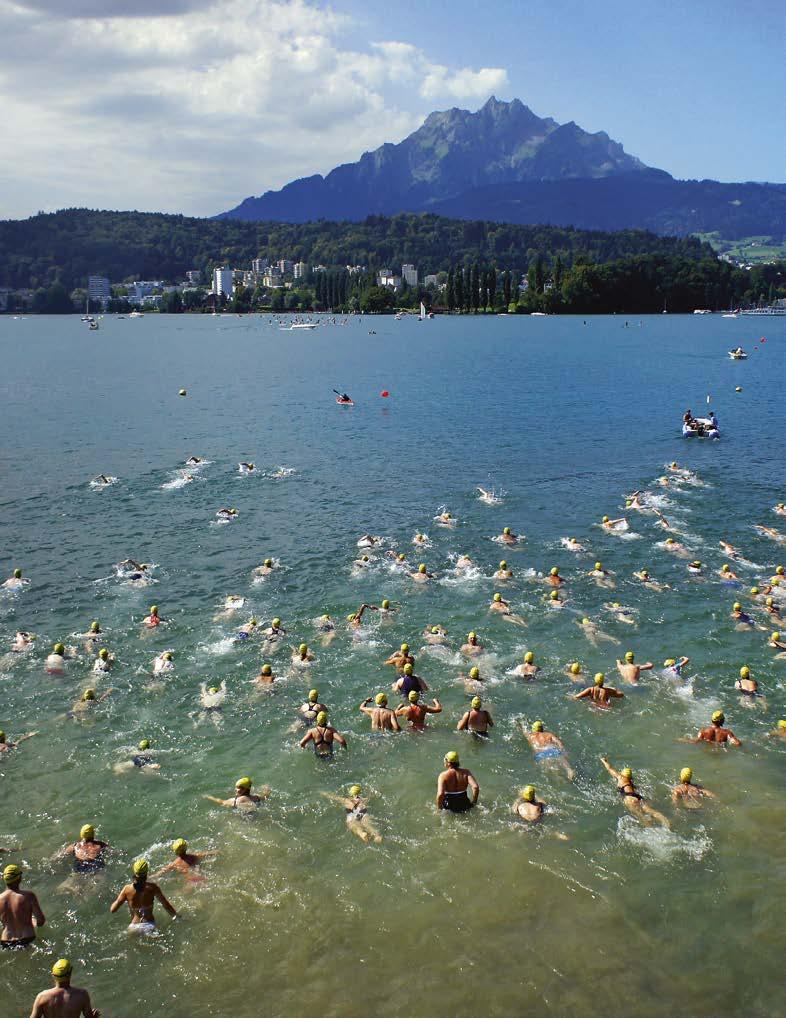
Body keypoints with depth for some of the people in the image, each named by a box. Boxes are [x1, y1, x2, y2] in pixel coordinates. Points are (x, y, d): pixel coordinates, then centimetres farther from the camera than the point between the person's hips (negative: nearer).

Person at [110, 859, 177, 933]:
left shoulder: (127, 889, -8)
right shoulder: (152, 887, -10)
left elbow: (112, 910, -4)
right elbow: (166, 905, -5)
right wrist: (175, 916, 10)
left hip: (134, 927, 1)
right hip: (150, 925, -1)